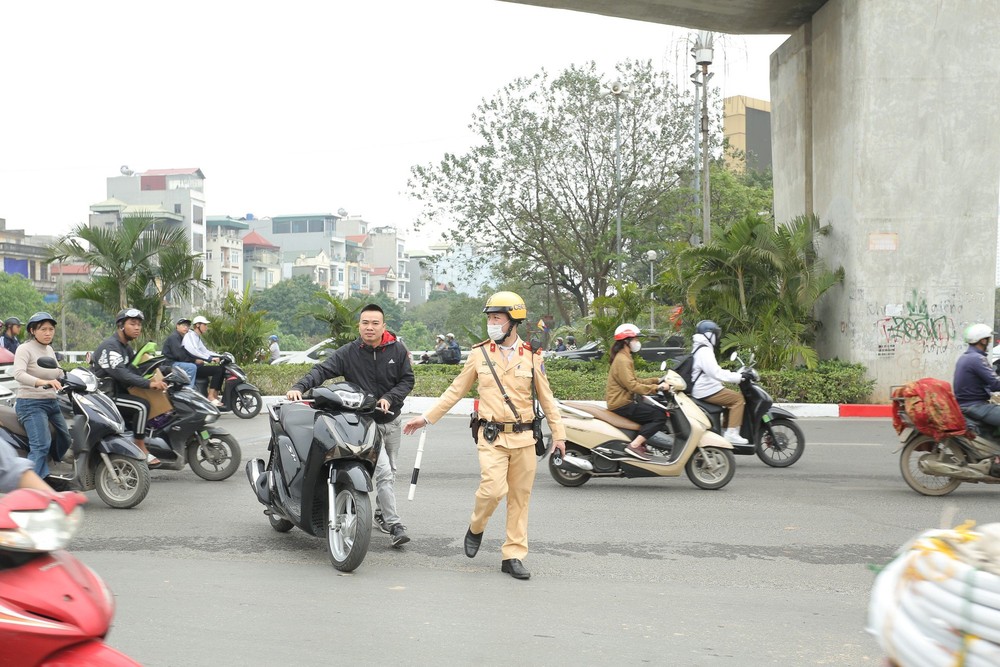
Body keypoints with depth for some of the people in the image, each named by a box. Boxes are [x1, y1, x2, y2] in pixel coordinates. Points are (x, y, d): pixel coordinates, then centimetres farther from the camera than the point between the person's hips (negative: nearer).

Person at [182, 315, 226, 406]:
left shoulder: (198, 338, 22)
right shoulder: (190, 335, -9)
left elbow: (204, 351, 24)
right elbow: (193, 351, -25)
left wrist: (221, 356, 12)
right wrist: (210, 358, -31)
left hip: (198, 365, 10)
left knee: (222, 370, 4)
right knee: (218, 370, -21)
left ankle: (215, 396, -1)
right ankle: (211, 397, -24)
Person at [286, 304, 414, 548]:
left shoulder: (397, 350, -3)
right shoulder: (348, 353, -12)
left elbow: (407, 379, 2)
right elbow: (322, 370, -20)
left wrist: (389, 398, -14)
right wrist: (299, 387, -36)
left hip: (391, 420, 5)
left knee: (389, 471, 19)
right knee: (383, 472, -16)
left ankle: (380, 513, 39)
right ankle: (394, 525, -13)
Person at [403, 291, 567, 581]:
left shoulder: (532, 357, 4)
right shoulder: (479, 354, 4)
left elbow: (546, 398, 11)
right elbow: (456, 390, 11)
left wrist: (559, 434, 8)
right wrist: (426, 417, 8)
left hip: (524, 437, 1)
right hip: (492, 436, -1)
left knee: (519, 498, 3)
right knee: (493, 488, -18)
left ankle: (513, 556, 14)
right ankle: (476, 527, 13)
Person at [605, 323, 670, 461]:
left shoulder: (624, 358, 18)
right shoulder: (622, 360, -16)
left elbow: (634, 381, 17)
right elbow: (632, 386, -25)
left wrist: (657, 380, 9)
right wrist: (657, 387, -26)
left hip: (623, 401, 10)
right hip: (621, 404, -10)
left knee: (653, 411, 20)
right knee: (660, 417, -14)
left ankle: (640, 443, 10)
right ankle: (634, 445, -20)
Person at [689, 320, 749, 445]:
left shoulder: (700, 349, 18)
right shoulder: (705, 351, -17)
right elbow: (716, 373, -27)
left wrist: (735, 373, 24)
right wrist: (738, 377, -25)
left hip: (703, 389, 11)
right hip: (706, 391, -11)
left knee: (732, 398, 20)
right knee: (738, 398, -13)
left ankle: (726, 429, 19)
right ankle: (732, 434, -18)